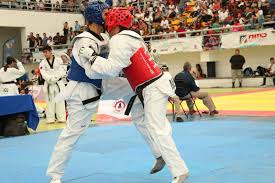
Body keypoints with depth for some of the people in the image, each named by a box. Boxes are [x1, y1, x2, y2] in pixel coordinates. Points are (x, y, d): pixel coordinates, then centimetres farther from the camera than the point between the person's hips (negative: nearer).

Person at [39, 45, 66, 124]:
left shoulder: (58, 60, -1)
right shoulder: (43, 63, 4)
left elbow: (62, 72, -6)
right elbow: (44, 74, -4)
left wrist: (55, 78, -17)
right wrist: (51, 79, -20)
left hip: (58, 83, -1)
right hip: (48, 85, 1)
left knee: (60, 100, 0)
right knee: (50, 101, 2)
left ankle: (61, 118, 5)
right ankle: (50, 119, 7)